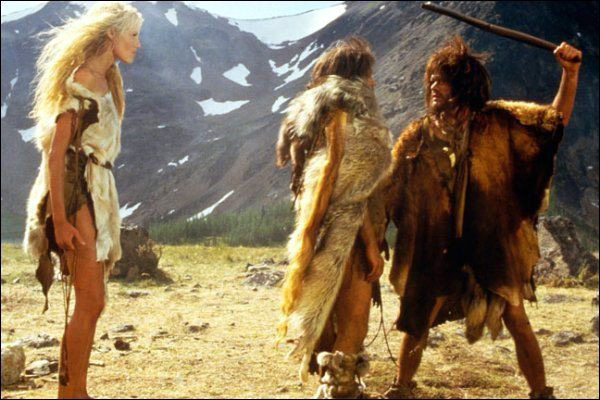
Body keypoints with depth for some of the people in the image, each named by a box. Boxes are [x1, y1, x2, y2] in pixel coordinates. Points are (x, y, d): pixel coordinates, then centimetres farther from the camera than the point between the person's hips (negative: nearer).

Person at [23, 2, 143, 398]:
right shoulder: (80, 79, -10)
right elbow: (56, 151, -15)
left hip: (99, 192, 9)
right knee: (91, 303, -10)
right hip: (77, 191, -9)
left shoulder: (107, 80, 16)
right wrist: (60, 219, -20)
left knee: (90, 303, 9)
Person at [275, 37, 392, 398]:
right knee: (351, 312, -3)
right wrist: (372, 244, -18)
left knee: (329, 310, 16)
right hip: (347, 231, -9)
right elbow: (349, 185, -18)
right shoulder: (343, 110, -11)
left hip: (320, 228, 9)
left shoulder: (312, 109, 16)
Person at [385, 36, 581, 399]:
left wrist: (570, 73, -13)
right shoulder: (418, 136, 2)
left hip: (492, 245, -1)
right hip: (436, 249, 1)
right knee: (416, 322, 8)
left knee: (516, 319, -2)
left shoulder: (497, 123, -1)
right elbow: (391, 191, 9)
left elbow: (557, 119, -1)